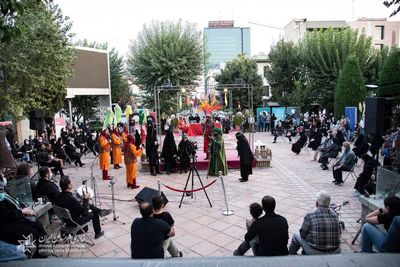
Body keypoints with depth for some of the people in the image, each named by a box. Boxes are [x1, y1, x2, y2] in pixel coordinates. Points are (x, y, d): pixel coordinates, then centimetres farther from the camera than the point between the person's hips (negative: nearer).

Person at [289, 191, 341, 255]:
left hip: (316, 253, -4)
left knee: (296, 236, 18)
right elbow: (338, 234, 10)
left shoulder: (310, 216, -18)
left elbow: (302, 235, -6)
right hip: (335, 252, 5)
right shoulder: (335, 215, -4)